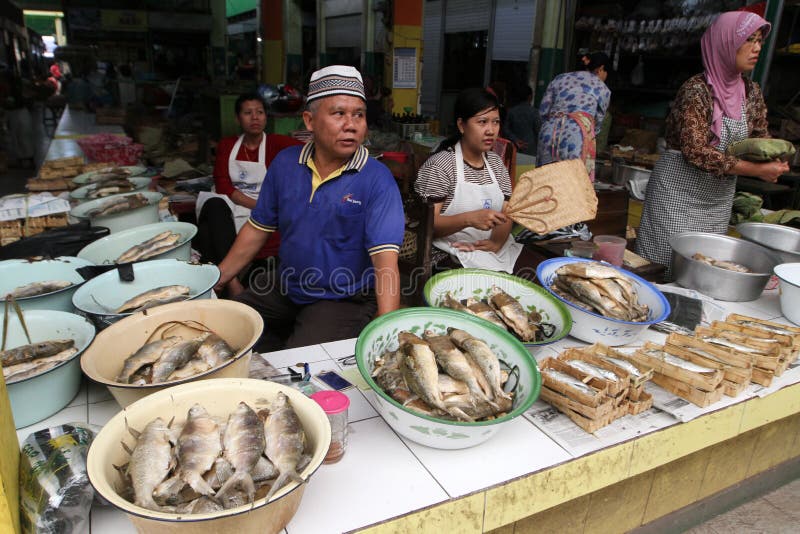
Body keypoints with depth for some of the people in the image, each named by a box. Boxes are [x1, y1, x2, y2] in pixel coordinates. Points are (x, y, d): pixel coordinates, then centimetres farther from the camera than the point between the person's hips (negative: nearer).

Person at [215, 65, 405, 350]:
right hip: (284, 292, 6)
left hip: (344, 301, -5)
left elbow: (386, 261, -24)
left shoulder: (377, 180, -16)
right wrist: (215, 282, 7)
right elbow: (257, 230, 9)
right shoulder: (285, 163, 1)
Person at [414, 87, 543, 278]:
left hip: (498, 248, 7)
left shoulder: (496, 163, 14)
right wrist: (469, 219, -31)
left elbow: (506, 213, 8)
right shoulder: (438, 166, -8)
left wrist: (497, 242, -13)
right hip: (453, 254, -7)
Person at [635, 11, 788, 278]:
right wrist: (756, 170, -23)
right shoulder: (696, 90, -16)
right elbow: (696, 151, -23)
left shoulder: (751, 92, 7)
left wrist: (773, 159, -6)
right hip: (679, 193, -7)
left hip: (720, 198, 7)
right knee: (665, 268, -2)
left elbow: (761, 137, 17)